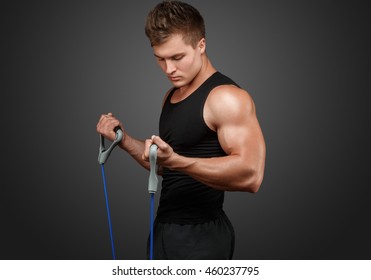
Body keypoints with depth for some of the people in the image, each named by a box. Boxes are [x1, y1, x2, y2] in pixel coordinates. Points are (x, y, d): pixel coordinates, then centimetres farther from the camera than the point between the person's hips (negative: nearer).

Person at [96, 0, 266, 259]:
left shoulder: (226, 97, -16)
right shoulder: (172, 96, 11)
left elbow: (250, 174, -27)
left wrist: (175, 160, -35)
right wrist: (125, 141, 5)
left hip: (200, 236, -8)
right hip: (166, 228, 8)